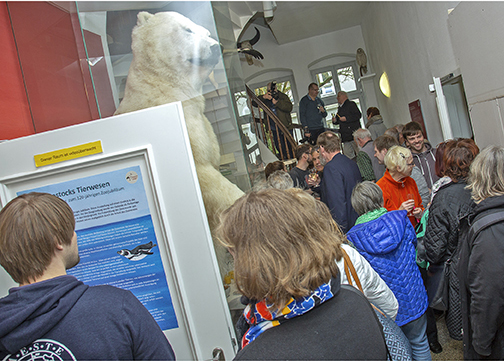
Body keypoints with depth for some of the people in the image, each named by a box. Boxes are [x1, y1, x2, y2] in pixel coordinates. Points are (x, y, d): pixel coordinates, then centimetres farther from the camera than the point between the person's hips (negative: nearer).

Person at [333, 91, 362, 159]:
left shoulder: (351, 104, -1)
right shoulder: (340, 108, 23)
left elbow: (358, 115, -12)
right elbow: (339, 120, 31)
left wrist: (346, 118, -17)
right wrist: (335, 120, 8)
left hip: (353, 134, -8)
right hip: (345, 136, 8)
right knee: (347, 153, 3)